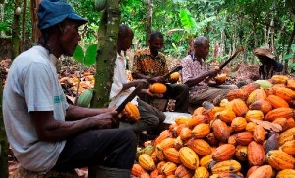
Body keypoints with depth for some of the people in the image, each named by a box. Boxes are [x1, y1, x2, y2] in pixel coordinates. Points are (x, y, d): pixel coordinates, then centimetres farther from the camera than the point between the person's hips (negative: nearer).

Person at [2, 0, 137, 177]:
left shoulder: (44, 62, 9)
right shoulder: (37, 64, -23)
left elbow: (65, 109, 15)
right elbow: (47, 131, -26)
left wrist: (102, 112, 5)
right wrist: (94, 121, -14)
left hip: (49, 145, 10)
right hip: (44, 152, -10)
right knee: (125, 138, -14)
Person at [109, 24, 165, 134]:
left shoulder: (120, 58, 14)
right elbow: (113, 88, -22)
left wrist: (145, 91, 15)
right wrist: (134, 83, -13)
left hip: (128, 96, 10)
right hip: (120, 100, -10)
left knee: (161, 117, 6)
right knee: (152, 121, -20)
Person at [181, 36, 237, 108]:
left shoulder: (203, 62, 19)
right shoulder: (186, 61, -5)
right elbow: (188, 83, -17)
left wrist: (216, 82, -1)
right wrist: (207, 74, -19)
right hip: (194, 93, -9)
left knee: (233, 87, -6)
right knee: (226, 93, -23)